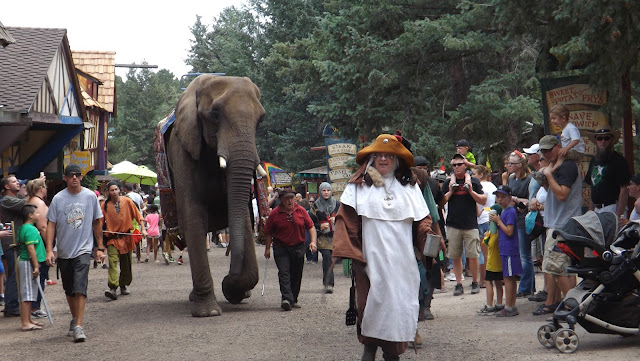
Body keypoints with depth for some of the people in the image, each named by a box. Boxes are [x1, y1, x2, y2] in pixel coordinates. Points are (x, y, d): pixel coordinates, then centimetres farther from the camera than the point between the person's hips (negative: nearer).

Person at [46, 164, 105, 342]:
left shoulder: (90, 196, 0)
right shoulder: (58, 198, -1)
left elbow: (97, 223, 9)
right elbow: (51, 225, 0)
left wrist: (100, 247, 8)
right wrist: (49, 250, -9)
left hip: (83, 249, -2)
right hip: (64, 251, 2)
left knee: (80, 288, -16)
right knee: (69, 290, 14)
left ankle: (78, 326, -17)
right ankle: (75, 319, 33)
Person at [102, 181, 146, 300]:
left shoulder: (127, 201, 2)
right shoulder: (105, 205, -1)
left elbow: (137, 215, 7)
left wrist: (143, 229, 1)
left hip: (126, 237, 2)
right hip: (112, 238, -2)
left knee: (126, 264, 9)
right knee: (113, 262, -17)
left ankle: (123, 286, 26)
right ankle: (113, 288, -25)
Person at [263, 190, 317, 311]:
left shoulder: (301, 211, 2)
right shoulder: (274, 214, -4)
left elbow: (311, 227, 6)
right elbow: (268, 232, 3)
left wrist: (313, 241, -7)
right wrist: (267, 248, 0)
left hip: (298, 248, 3)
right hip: (281, 248, -3)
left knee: (296, 275, 8)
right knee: (284, 272, -15)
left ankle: (294, 300, 19)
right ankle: (286, 299, -24)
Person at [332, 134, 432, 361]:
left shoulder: (409, 186, 15)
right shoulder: (359, 186, 8)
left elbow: (421, 218, 13)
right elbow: (346, 219, 1)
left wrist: (428, 236, -5)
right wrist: (343, 250, -9)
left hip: (401, 257, 2)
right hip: (372, 256, -2)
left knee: (399, 300, 1)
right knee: (373, 300, -6)